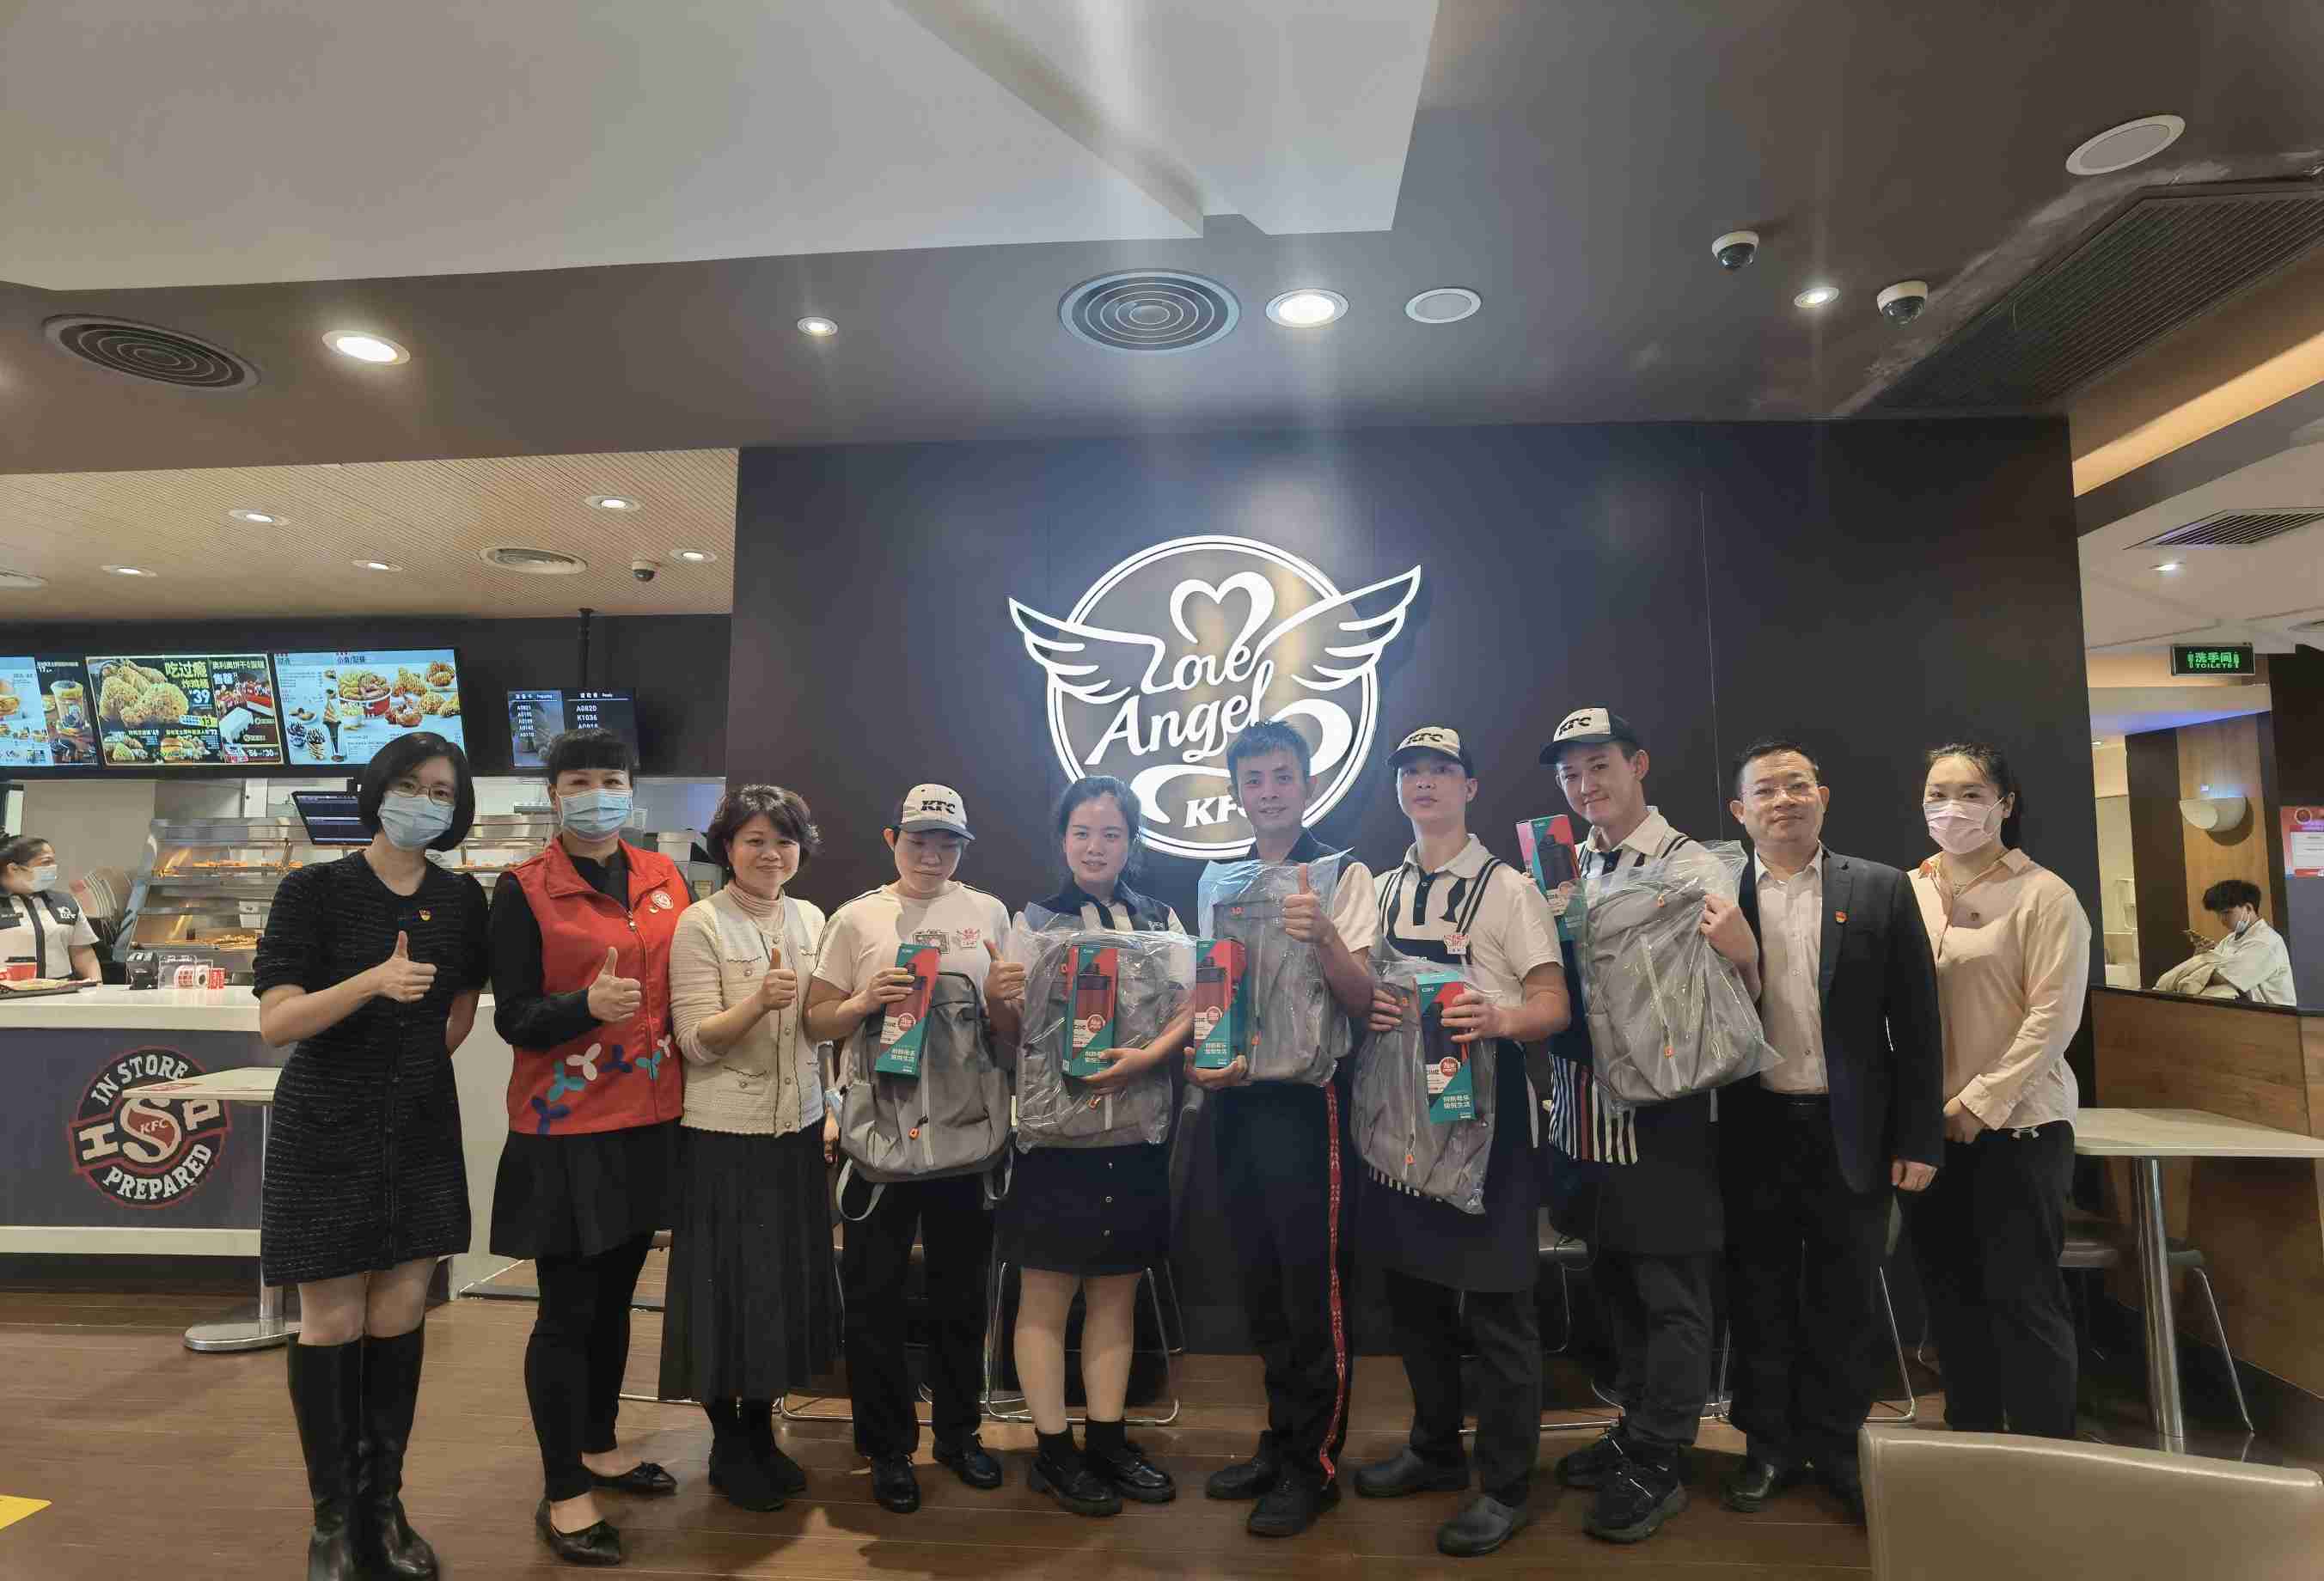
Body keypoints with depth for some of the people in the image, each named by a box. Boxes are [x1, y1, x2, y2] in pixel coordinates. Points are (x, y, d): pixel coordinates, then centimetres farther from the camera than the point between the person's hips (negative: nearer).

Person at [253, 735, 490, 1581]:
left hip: (421, 1133, 3)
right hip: (328, 1134, -3)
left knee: (399, 1323, 8)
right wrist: (374, 981, -29)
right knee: (333, 1328, 4)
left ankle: (382, 1507, 23)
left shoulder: (462, 899, 3)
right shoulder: (314, 890, -8)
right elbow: (275, 1022, -15)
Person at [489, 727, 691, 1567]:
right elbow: (514, 1018, -12)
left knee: (616, 1293, 18)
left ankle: (599, 1445, 37)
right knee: (567, 1310, 4)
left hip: (650, 1119, 5)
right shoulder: (522, 889, -9)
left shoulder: (664, 877, 4)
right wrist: (587, 1005, -30)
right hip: (566, 1128, -5)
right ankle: (563, 1493, 19)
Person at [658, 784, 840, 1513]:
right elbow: (697, 1042, -16)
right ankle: (728, 1445, 27)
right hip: (725, 1136, -5)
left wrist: (830, 1110, 10)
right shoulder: (699, 925, -11)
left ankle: (762, 1431, 33)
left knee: (788, 1281, 13)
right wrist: (758, 1002, -32)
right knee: (728, 1286, 6)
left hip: (798, 1130, 5)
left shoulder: (811, 919, 6)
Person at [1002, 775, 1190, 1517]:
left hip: (1135, 1128, 3)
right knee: (1046, 1293, 5)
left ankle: (1108, 1439, 27)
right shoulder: (1034, 920, 1)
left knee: (1116, 1290, 13)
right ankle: (1053, 1449, 19)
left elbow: (1191, 1007, -4)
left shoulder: (1161, 920, 8)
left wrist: (1147, 1057, -19)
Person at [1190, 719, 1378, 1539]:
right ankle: (1281, 1441, 34)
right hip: (1234, 1103, 6)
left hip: (1306, 1100, -6)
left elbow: (1366, 1000, -12)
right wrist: (1194, 1059, -4)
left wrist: (1325, 939, -30)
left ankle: (1315, 1465, 21)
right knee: (1260, 1287, 17)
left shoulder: (1344, 873, -6)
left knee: (1313, 1288, 3)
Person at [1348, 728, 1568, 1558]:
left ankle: (1506, 1486, 20)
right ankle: (1437, 1449, 36)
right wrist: (1368, 1008, -9)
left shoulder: (1509, 888, -6)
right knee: (1412, 1289, 16)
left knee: (1496, 1303, 3)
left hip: (1485, 1109, -5)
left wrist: (1496, 1019, -29)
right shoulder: (1380, 890, 10)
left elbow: (1554, 1006, -9)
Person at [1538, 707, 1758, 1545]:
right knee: (1614, 1280, 19)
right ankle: (1635, 1431, 36)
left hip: (1661, 1106, -6)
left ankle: (1657, 1466, 20)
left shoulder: (1691, 865, -9)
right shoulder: (1566, 870, 9)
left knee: (1670, 1292, 6)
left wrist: (1745, 950, -33)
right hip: (1583, 1105, 6)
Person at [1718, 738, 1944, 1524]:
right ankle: (1770, 1445, 30)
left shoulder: (1881, 890, -1)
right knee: (1760, 1299, 13)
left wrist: (1919, 1137, -3)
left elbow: (1916, 1023, -1)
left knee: (1845, 1303, 13)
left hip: (1851, 1134, 0)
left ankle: (1836, 1446, 31)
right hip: (1754, 1134, 0)